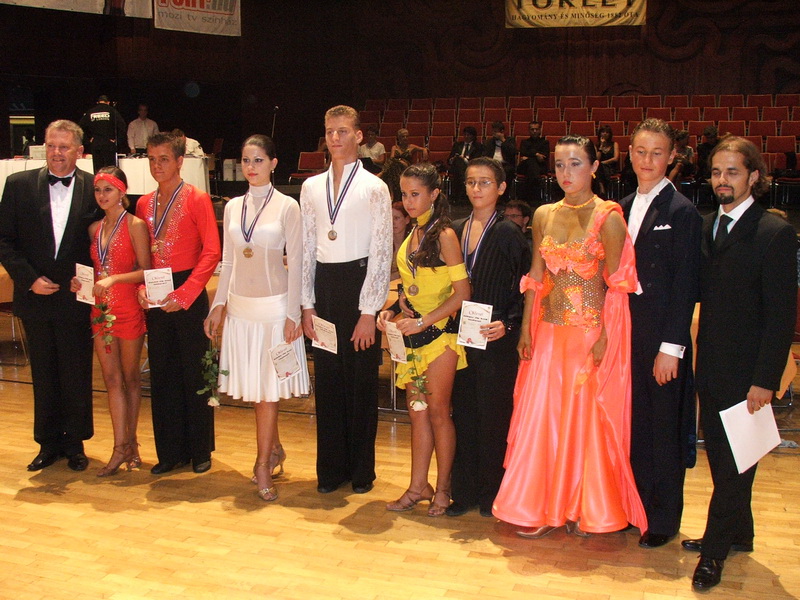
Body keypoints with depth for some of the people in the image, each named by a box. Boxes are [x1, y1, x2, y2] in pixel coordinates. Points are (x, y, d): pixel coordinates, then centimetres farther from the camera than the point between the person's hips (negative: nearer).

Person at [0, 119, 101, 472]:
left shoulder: (95, 189, -2)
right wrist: (29, 278, -9)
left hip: (77, 298, -1)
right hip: (35, 297, 2)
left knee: (77, 375, 7)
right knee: (43, 375, 12)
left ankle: (75, 443, 21)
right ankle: (49, 443, 24)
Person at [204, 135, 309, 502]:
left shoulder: (287, 207, -5)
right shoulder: (233, 207, 8)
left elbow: (295, 263, -5)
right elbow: (228, 261, 12)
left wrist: (292, 314, -9)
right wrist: (218, 304, 8)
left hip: (274, 305, -4)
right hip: (240, 305, 4)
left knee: (267, 387, -1)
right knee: (253, 386, 9)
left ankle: (264, 465, 8)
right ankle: (274, 448, 27)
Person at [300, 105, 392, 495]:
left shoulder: (374, 188, -4)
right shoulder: (311, 187, 10)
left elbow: (381, 253, -7)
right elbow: (306, 248, 11)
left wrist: (368, 312, -10)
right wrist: (307, 305, 5)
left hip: (359, 283, -4)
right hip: (323, 286, 4)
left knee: (361, 381, 4)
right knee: (327, 380, 9)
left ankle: (362, 469, 19)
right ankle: (330, 467, 22)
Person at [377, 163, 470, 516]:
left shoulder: (444, 235, -12)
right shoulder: (412, 235, 11)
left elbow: (462, 292, -15)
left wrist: (422, 322, -18)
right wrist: (392, 311, 4)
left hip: (439, 333, -7)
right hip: (411, 333, 7)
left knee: (437, 411, 2)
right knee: (417, 412, 10)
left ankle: (443, 487, 14)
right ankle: (418, 487, 17)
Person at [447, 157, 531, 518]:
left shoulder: (509, 234, -5)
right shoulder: (455, 231, 9)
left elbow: (523, 288, -7)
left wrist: (507, 323, -20)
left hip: (496, 340, -5)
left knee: (493, 414, 3)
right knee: (463, 413, 10)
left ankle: (491, 493, 16)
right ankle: (464, 491, 20)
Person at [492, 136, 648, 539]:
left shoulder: (608, 217, -7)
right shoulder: (544, 215, 8)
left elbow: (617, 284, -8)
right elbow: (535, 276, 11)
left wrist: (604, 337, -15)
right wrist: (526, 328, 5)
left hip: (591, 331, -5)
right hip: (549, 330, 5)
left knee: (588, 418, 4)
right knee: (541, 417, 6)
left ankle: (585, 510, 20)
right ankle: (542, 508, 19)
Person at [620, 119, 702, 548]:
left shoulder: (682, 212, -10)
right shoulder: (623, 208, 11)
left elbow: (685, 286, -13)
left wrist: (671, 347, -15)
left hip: (661, 337, -6)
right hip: (626, 332, 6)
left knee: (663, 428, 5)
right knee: (631, 424, 13)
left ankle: (663, 520, 20)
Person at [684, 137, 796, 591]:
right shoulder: (706, 227, 8)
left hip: (746, 372, -6)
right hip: (711, 366, 7)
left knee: (735, 464, 3)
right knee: (720, 458, 16)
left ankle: (714, 553, 14)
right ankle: (739, 534, 33)